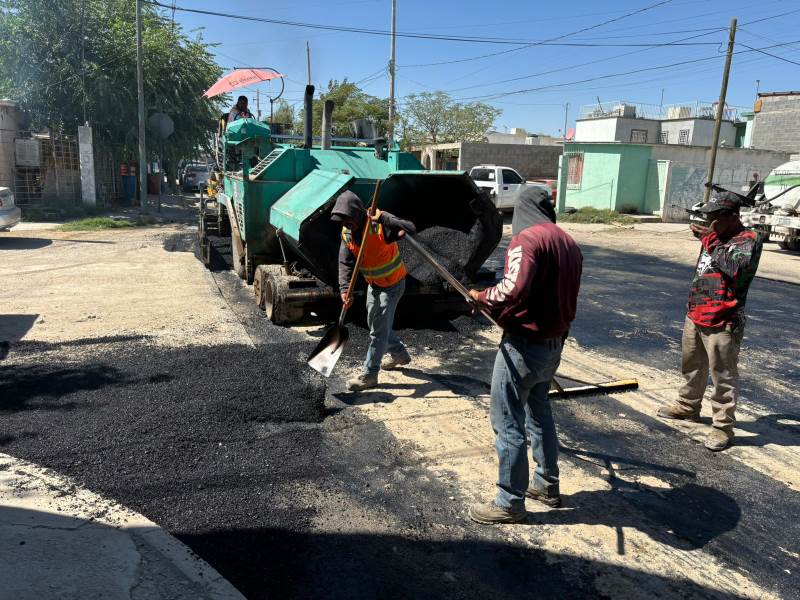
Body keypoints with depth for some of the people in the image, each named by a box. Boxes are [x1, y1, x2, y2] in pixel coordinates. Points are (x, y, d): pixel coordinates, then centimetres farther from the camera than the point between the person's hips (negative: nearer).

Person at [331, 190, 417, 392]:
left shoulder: (380, 223, -27)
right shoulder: (346, 232, -7)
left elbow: (410, 229, -41)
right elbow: (345, 263, -11)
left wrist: (383, 219, -50)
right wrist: (344, 288, -25)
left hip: (392, 284, -8)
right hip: (373, 283, 8)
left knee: (379, 329, -6)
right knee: (375, 323, 21)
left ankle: (369, 375, 4)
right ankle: (399, 354, 43)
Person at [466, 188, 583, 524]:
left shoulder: (526, 238, -16)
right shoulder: (570, 244, 11)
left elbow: (514, 289, -31)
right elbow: (564, 296, 14)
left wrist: (481, 298, -14)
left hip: (524, 345, -9)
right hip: (554, 344, 9)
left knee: (508, 422, 1)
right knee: (539, 412, 23)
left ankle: (510, 503, 12)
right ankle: (547, 485, 36)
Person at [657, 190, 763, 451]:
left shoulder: (749, 240, -11)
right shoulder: (716, 235, 13)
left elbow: (736, 267, -30)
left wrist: (711, 240, -21)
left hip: (722, 322, -9)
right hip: (695, 316, 9)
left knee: (723, 376, -2)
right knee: (691, 366, 22)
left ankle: (723, 427, 7)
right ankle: (687, 406, 39)